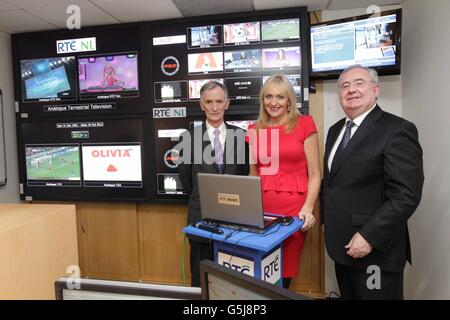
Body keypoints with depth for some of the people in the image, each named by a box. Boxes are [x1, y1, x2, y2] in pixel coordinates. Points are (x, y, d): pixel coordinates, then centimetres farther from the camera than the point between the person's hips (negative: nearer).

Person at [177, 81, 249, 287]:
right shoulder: (190, 137, -3)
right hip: (202, 215, -1)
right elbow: (185, 175, 4)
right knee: (200, 278, 14)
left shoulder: (240, 135, 0)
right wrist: (200, 199, 8)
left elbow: (245, 173, 6)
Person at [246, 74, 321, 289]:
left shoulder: (304, 124, 1)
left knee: (285, 272, 7)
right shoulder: (255, 130, 10)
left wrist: (308, 208, -13)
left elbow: (314, 174, -1)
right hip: (261, 208, 3)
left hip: (293, 209, -3)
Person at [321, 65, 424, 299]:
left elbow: (406, 195, -19)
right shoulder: (335, 130, 11)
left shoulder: (397, 130, -13)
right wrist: (327, 221, 12)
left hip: (376, 250, -7)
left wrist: (369, 237, -21)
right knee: (348, 295, 20)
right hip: (341, 246, 7)